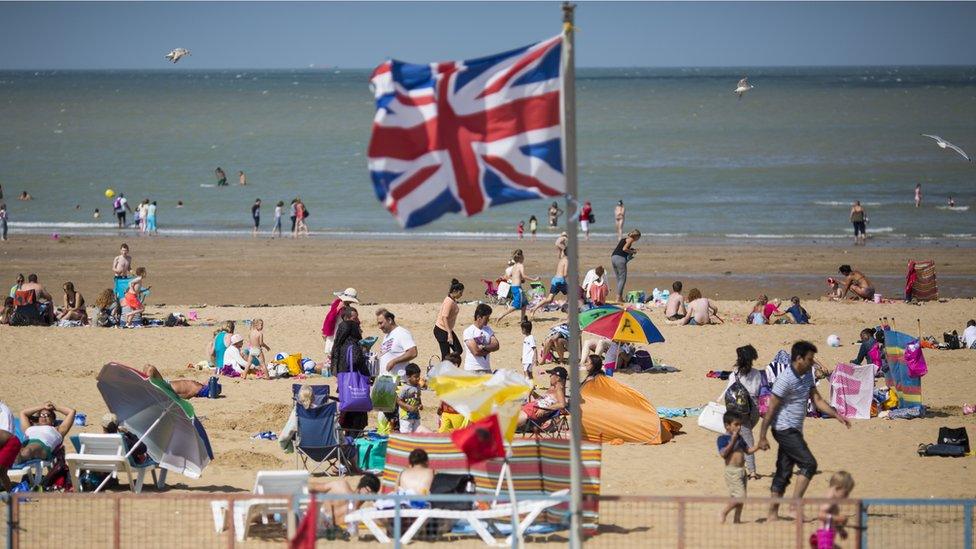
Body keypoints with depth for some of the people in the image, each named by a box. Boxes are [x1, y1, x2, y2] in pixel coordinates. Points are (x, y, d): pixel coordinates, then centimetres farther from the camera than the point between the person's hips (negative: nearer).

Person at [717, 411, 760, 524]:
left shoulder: (739, 438, 15)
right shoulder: (723, 438, -9)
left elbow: (748, 451, 20)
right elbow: (723, 453, -21)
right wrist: (732, 441, -24)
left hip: (741, 471, 8)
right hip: (732, 471, -8)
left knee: (741, 498, 10)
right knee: (739, 497, -13)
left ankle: (737, 518, 17)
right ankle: (725, 512, 6)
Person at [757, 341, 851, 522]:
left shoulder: (807, 375, 9)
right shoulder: (786, 379, -18)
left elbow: (817, 400, 13)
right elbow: (771, 409, -16)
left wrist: (837, 415, 1)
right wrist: (762, 437, -16)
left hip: (794, 431, 9)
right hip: (785, 430, -9)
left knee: (784, 472, 8)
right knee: (809, 463, -15)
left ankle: (773, 514, 10)